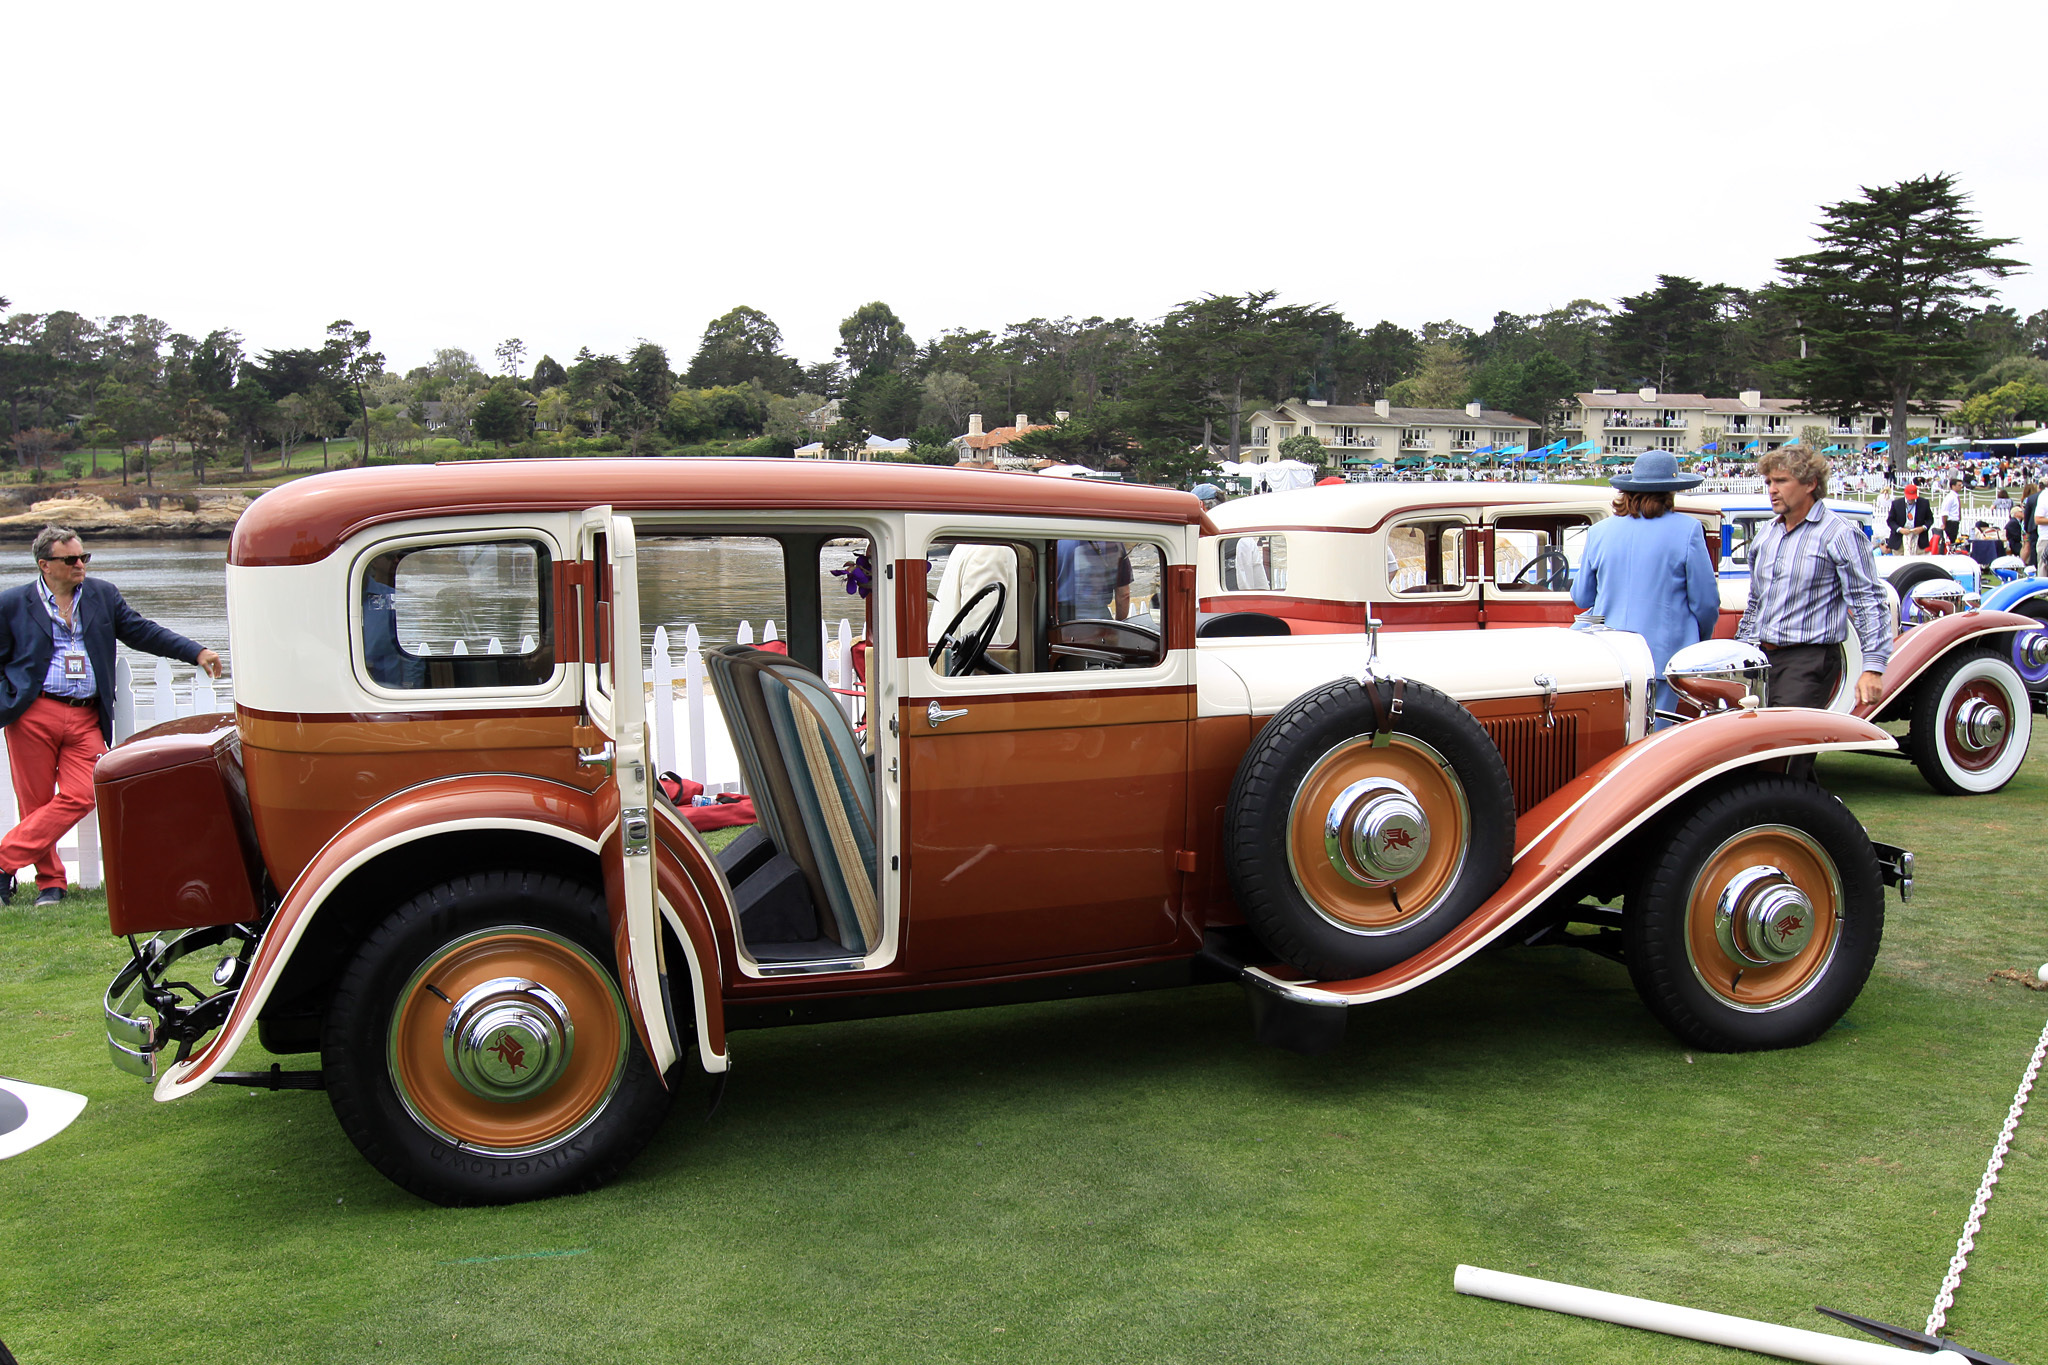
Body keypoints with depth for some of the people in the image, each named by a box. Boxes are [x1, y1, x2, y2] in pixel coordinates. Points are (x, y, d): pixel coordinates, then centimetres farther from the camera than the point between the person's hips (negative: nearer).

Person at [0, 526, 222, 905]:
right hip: (33, 715, -2)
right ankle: (49, 881, 14)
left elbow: (141, 631, 12)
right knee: (35, 802, 2)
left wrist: (196, 653, 3)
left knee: (80, 797, -10)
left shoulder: (103, 594, 12)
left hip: (87, 717, 2)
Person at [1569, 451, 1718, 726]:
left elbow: (1581, 597, 14)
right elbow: (1706, 601, -2)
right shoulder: (1687, 531, -5)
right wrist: (1700, 641, 17)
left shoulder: (1599, 531, 5)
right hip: (1663, 653, -3)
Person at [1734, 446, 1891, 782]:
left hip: (1809, 659, -7)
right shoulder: (1766, 537, 17)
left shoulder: (1839, 534, -5)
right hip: (1761, 658, 7)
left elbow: (1869, 602, -8)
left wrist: (1873, 667, -16)